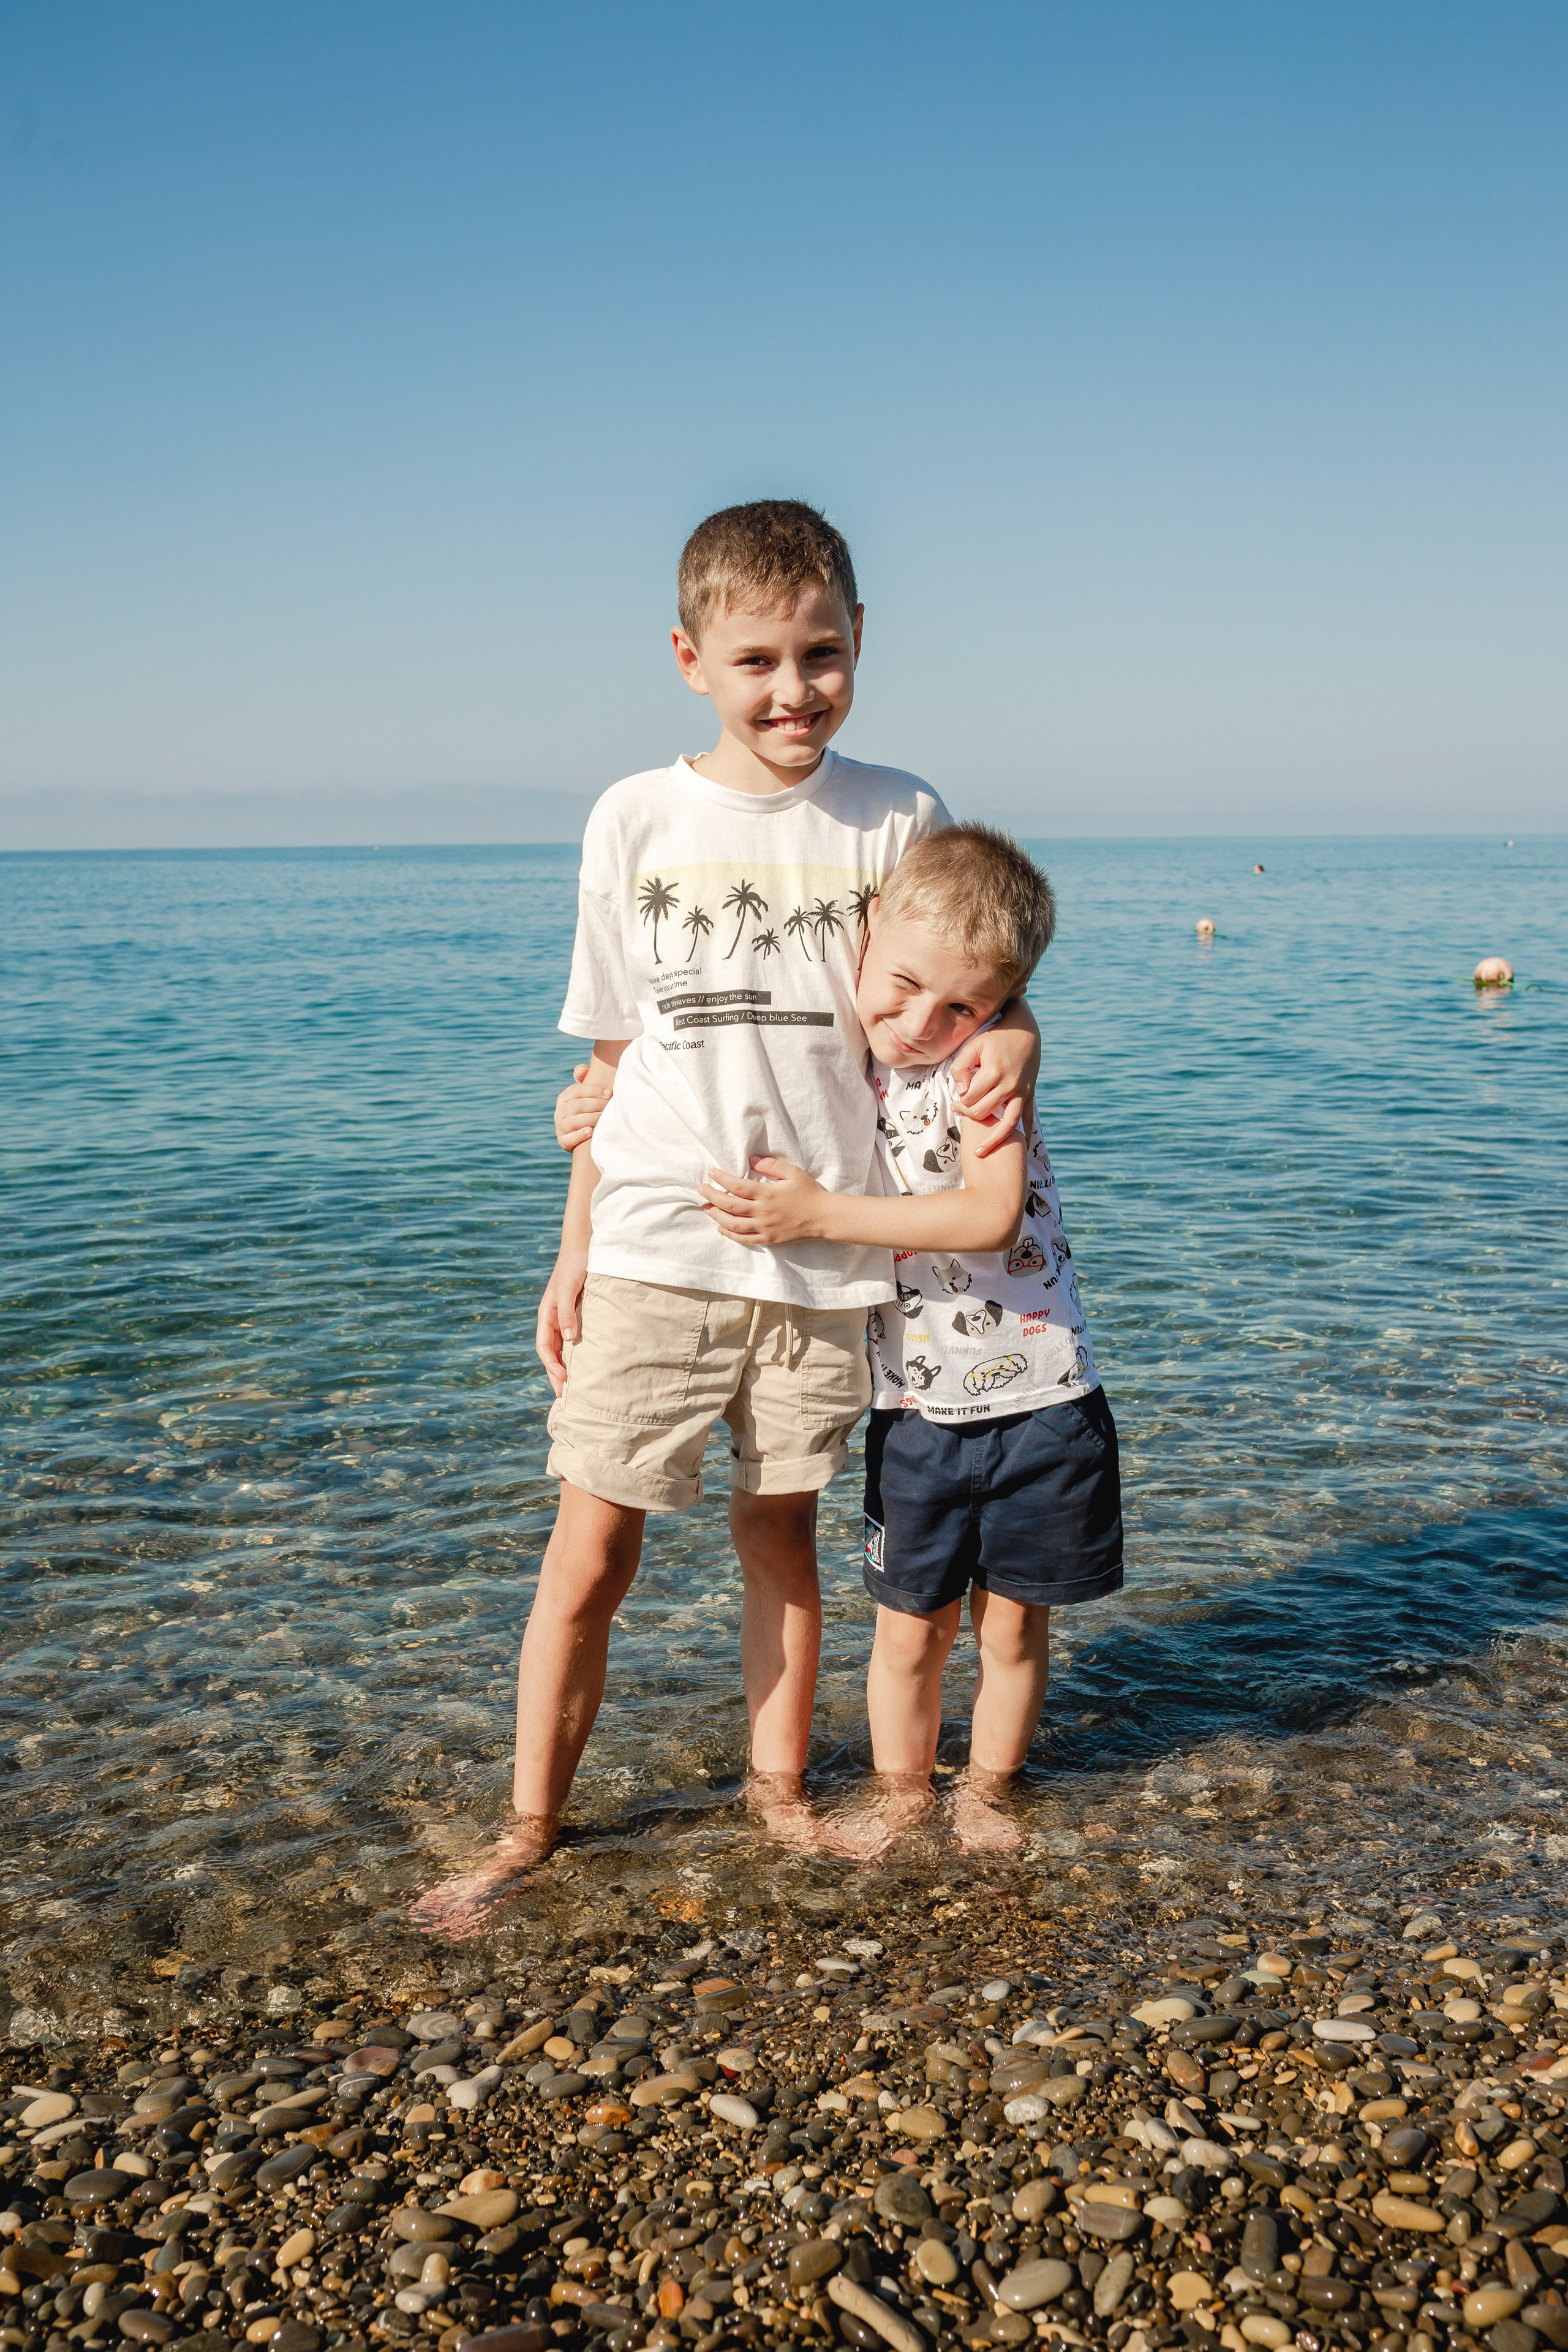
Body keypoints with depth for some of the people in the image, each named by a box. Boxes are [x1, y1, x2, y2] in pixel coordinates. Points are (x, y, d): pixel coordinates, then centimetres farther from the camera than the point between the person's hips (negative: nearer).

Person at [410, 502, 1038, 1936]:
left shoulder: (900, 819, 1)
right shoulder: (636, 821, 1)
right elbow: (613, 1057, 7)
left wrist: (1011, 1037, -16)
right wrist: (574, 1252, 7)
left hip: (828, 1254, 1)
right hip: (656, 1243, 0)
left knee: (782, 1534, 13)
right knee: (591, 1553, 1)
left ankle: (780, 1789, 33)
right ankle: (529, 1830, 18)